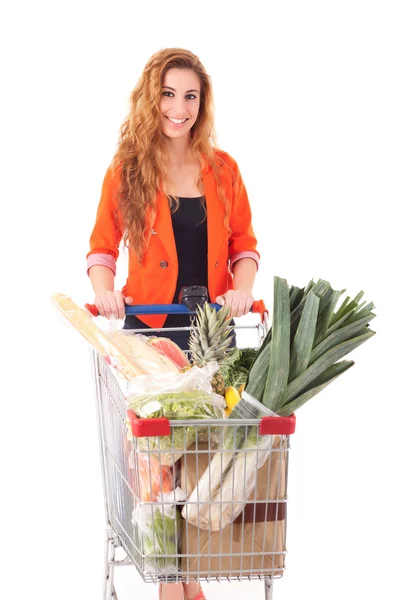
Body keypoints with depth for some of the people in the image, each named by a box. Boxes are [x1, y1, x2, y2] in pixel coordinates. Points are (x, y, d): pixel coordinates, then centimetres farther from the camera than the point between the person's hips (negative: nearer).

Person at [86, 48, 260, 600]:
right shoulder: (127, 169, -1)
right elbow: (103, 246, 4)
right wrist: (104, 291, -15)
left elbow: (243, 243, 9)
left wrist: (242, 289, -10)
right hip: (148, 327, -2)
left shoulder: (222, 169, 4)